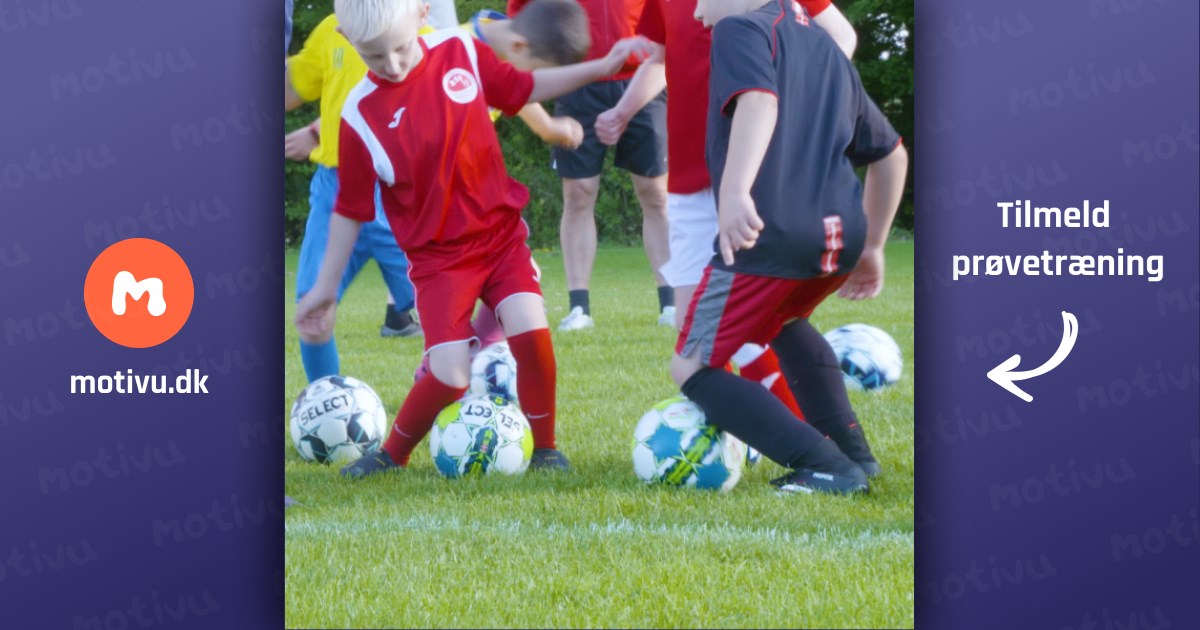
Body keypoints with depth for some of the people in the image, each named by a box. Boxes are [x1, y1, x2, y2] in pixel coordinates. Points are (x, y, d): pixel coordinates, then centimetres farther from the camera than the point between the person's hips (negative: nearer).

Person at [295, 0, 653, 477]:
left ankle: (545, 449, 0)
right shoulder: (361, 115, -11)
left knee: (530, 330, -20)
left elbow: (521, 89, 12)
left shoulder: (461, 52, -5)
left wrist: (600, 68, 7)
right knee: (450, 377, -15)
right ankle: (392, 453, 13)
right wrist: (325, 289, 3)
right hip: (439, 254, -2)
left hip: (500, 231, 2)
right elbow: (350, 210, -1)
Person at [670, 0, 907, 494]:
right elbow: (889, 153, 32)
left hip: (767, 234, -8)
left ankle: (827, 467, -9)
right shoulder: (826, 50, 25)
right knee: (783, 322, 37)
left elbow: (759, 101, -21)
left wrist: (736, 190, -35)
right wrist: (872, 247, 40)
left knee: (693, 368, 6)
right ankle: (850, 453, 24)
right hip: (842, 237, 8)